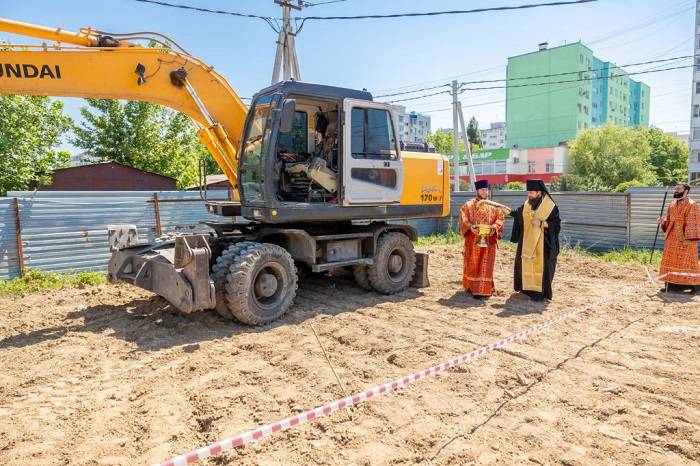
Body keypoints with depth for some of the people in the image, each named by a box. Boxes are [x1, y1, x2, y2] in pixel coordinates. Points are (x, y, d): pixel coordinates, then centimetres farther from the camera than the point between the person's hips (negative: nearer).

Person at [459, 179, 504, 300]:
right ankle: (471, 286, 20)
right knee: (472, 264, 6)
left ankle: (483, 290, 0)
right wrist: (470, 226, -22)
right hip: (473, 240, -1)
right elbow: (463, 218, -4)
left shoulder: (494, 206, 11)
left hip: (488, 240, 1)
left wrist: (494, 227, -15)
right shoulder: (468, 204, 5)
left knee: (485, 265, -1)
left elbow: (500, 218, 4)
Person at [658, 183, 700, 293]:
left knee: (686, 262, -4)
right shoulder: (672, 205, 13)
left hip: (684, 240, -8)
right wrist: (663, 221, -1)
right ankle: (672, 284, 16)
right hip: (672, 239, 8)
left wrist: (689, 238, -22)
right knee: (671, 261, 9)